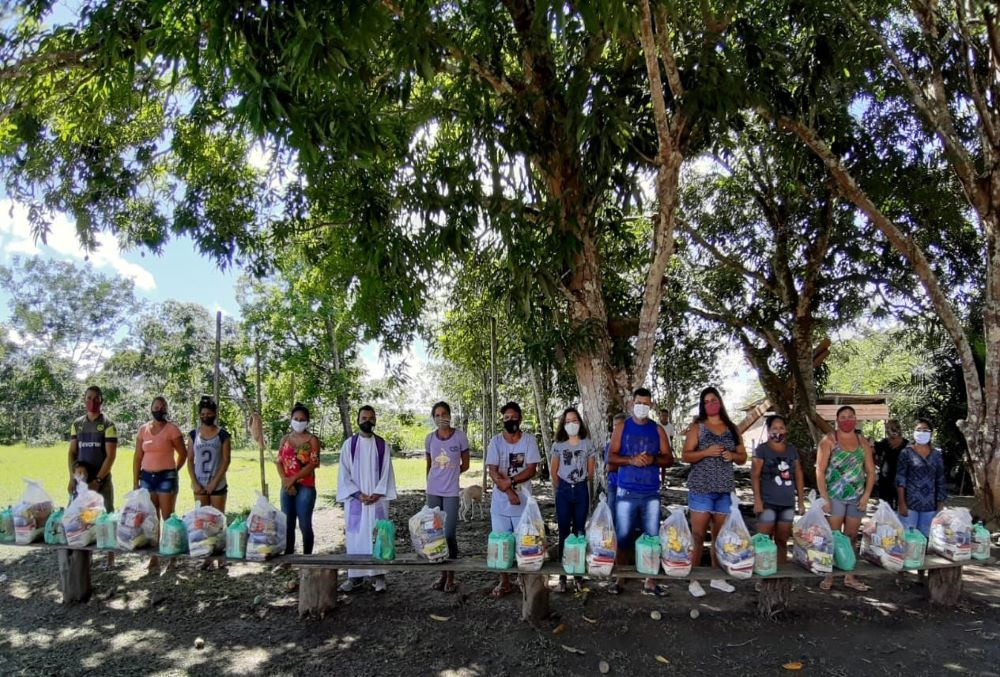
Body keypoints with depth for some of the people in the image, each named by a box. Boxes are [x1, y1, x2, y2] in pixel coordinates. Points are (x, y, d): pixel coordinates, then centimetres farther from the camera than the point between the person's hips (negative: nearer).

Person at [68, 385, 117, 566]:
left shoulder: (107, 425, -5)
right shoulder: (77, 424, 8)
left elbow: (111, 456, -9)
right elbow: (72, 452, 9)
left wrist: (98, 480, -15)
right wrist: (72, 477, -2)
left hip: (102, 479, -4)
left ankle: (110, 556, 8)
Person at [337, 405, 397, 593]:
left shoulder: (382, 445, 3)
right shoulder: (349, 444, 1)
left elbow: (386, 472, 0)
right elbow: (344, 473, -2)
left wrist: (377, 494, -12)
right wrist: (357, 494, -12)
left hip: (377, 499, 0)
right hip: (355, 499, 0)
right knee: (355, 536, 3)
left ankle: (378, 575, 7)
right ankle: (355, 575, 13)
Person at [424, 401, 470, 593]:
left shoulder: (460, 436, -5)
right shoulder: (430, 438, 3)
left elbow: (465, 465, 4)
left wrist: (450, 474, 6)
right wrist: (432, 483, 13)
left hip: (451, 492, -3)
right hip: (433, 491, 3)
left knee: (449, 534, -4)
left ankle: (451, 577, 9)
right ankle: (442, 574, 19)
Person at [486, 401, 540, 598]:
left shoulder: (529, 439, -4)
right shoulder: (496, 441, 0)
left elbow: (531, 469, -10)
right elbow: (492, 471, -7)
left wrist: (509, 481, -20)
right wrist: (509, 491, -17)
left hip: (523, 502, -2)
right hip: (500, 503, 2)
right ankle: (504, 583, 21)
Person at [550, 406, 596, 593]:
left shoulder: (588, 444, 0)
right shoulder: (558, 446, 1)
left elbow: (590, 473, 6)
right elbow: (554, 472, 8)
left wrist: (579, 484, 10)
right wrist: (561, 489, 7)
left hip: (581, 490, 0)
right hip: (563, 491, 0)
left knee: (579, 532, 6)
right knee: (564, 533, 3)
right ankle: (562, 575, 8)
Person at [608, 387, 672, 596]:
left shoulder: (657, 430, 9)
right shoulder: (622, 428, 6)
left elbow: (669, 459, 7)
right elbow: (611, 456, 1)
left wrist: (653, 459, -12)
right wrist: (631, 460, -15)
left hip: (651, 493, 1)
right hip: (626, 492, -1)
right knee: (623, 537, 1)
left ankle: (650, 582, 10)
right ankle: (619, 579, 12)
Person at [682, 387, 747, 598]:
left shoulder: (732, 429, 12)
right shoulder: (697, 427, 0)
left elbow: (743, 457, 15)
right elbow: (685, 456, -5)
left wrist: (732, 455, -7)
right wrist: (707, 452, -19)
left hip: (725, 490, 4)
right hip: (701, 489, -4)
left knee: (720, 536, 10)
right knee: (698, 536, -4)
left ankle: (717, 577, 22)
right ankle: (694, 580, 3)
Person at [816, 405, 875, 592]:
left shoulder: (863, 441, 8)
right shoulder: (829, 440, -4)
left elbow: (870, 471, 9)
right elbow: (820, 470, -8)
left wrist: (866, 495, -2)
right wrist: (824, 497, -13)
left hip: (857, 497, 4)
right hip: (834, 497, -4)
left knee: (851, 538, 10)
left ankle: (849, 576, 19)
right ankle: (829, 576, 5)